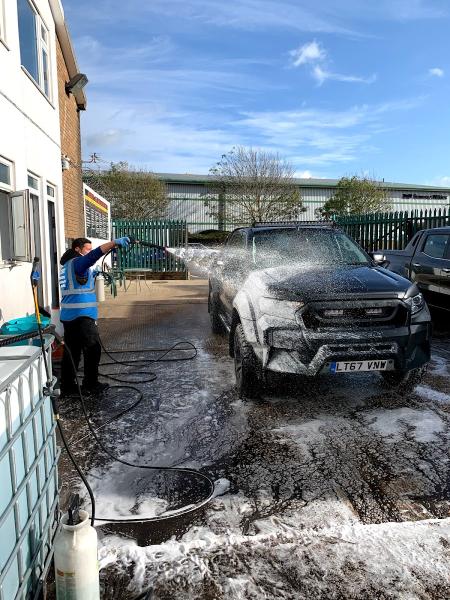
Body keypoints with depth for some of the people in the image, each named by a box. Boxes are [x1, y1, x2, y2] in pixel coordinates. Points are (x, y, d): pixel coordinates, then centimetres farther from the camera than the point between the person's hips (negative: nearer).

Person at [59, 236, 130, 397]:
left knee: (71, 351, 12)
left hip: (68, 315, 9)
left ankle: (67, 386, 17)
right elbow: (94, 255, -26)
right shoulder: (76, 262, -9)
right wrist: (114, 243, -34)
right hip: (82, 315, -9)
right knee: (92, 349, -1)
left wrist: (91, 275, 15)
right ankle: (90, 386, 5)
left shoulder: (67, 264, 19)